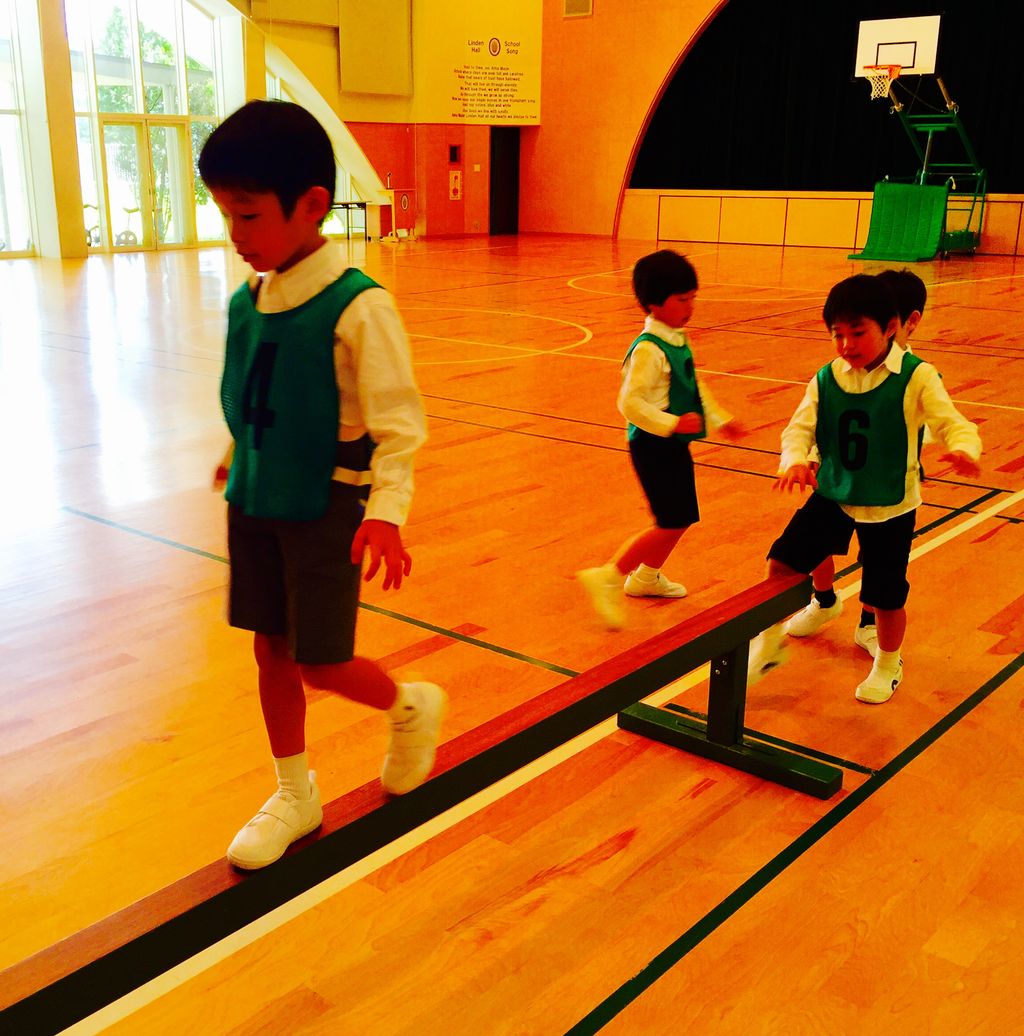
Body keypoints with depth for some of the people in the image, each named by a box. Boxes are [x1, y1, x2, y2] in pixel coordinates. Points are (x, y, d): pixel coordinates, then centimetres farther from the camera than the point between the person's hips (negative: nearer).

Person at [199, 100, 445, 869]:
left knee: (321, 665, 1)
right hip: (256, 502, 6)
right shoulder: (247, 302, 1)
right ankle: (295, 796, 32)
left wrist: (387, 509, -29)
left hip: (326, 507, -6)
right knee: (271, 651, 13)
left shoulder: (357, 306, -19)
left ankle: (411, 708, 33)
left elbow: (397, 419, -21)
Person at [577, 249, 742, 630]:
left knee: (683, 518, 17)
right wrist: (674, 423, -28)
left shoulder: (678, 341, 9)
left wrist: (719, 419, 19)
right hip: (653, 446, -9)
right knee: (671, 524, -11)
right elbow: (629, 403, -25)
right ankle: (607, 577, -2)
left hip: (674, 444, 9)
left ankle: (646, 576, 37)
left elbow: (695, 387, 23)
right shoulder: (648, 349, -20)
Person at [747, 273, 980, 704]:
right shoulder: (825, 380, -4)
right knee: (781, 562, -7)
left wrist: (963, 449, -43)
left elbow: (953, 424, -20)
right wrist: (794, 461, -26)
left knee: (886, 597, 9)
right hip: (832, 496, 3)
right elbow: (799, 429, -5)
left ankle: (887, 665, 38)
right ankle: (769, 643, 17)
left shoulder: (917, 378, -15)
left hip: (890, 507, -3)